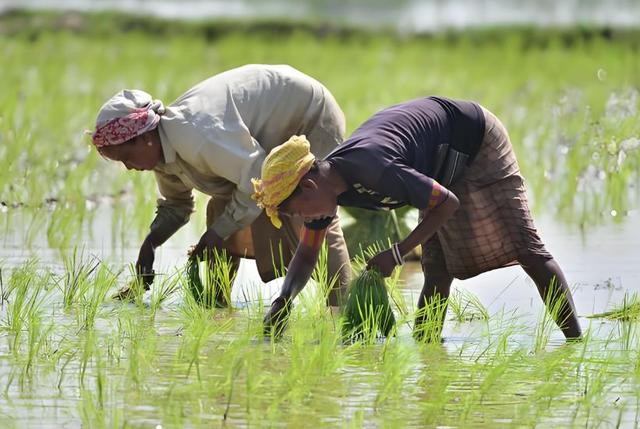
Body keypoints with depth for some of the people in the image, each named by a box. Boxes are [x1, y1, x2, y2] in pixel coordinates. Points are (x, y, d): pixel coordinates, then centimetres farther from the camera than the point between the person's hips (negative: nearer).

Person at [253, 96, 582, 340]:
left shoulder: (371, 169, -40)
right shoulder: (324, 182, -14)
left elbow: (448, 203, -32)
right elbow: (306, 254, -1)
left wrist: (398, 253, -30)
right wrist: (283, 301, -18)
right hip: (443, 164, 8)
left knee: (524, 248, -6)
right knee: (438, 268, 2)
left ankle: (575, 341, -4)